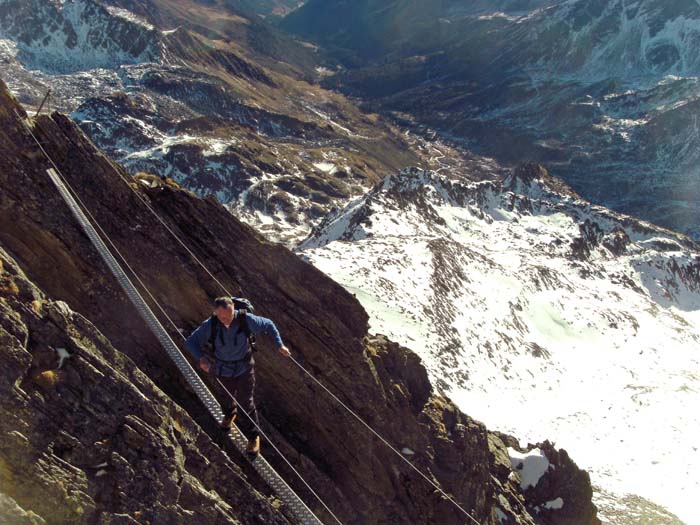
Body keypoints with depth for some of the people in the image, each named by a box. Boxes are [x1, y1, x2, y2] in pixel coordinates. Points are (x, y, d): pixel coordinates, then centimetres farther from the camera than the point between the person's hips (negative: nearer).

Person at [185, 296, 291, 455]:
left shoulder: (246, 320, -26)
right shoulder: (210, 325, -25)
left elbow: (268, 324, -9)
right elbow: (190, 342, -19)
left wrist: (280, 345, -17)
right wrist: (201, 358, -37)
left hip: (244, 368, -2)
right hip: (222, 370, 2)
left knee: (246, 404, 4)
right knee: (226, 398, 28)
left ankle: (253, 437, 28)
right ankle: (229, 415, 63)